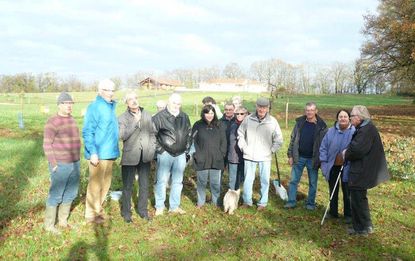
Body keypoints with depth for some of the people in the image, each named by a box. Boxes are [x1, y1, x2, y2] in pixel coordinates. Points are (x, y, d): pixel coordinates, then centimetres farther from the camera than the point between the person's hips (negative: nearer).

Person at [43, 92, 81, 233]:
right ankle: (49, 225, 17)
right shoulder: (52, 122, -13)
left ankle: (63, 220, 29)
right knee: (56, 195, 2)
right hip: (60, 165, -7)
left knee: (70, 193, 14)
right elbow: (47, 145, -14)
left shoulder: (71, 120, 10)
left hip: (74, 163, 7)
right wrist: (53, 164, -16)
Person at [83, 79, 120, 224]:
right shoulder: (94, 107, -13)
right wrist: (93, 152, -21)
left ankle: (98, 208, 33)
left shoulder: (111, 107, 12)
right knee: (95, 184, 3)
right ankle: (91, 214, 17)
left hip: (109, 153, 8)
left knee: (105, 183, 17)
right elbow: (87, 132, -17)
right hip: (98, 154, -8)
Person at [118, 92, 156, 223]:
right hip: (130, 157, -3)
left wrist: (152, 149, 2)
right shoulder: (123, 118, -4)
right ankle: (126, 212, 22)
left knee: (144, 185, 12)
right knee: (127, 186, 7)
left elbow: (152, 133, 11)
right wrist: (135, 122, -22)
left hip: (145, 157, 3)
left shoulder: (147, 115, 5)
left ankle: (142, 210, 28)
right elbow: (122, 135, -18)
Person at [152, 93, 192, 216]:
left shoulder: (185, 117, 9)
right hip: (165, 154, -4)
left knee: (178, 181, 12)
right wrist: (158, 149, -7)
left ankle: (174, 206, 24)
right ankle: (159, 207, 16)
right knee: (162, 181, 2)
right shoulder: (160, 117, -7)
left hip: (181, 155, 5)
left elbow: (189, 134, 16)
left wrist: (187, 149, 12)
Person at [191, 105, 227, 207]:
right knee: (202, 182, 9)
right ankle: (200, 202, 25)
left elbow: (223, 142, 7)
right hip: (201, 160, -1)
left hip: (216, 160, 1)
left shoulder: (220, 125, 5)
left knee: (215, 183, 8)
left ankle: (216, 201, 25)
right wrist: (197, 155, -7)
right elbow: (193, 141, -1)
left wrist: (221, 154, 0)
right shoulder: (197, 125, 0)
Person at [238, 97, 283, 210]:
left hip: (265, 157, 0)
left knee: (265, 180, 8)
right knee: (248, 180, 8)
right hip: (249, 156, 0)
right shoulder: (248, 119, -4)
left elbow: (278, 140, 3)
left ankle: (263, 203, 24)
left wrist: (271, 150, -2)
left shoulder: (273, 122, -5)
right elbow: (240, 134, 7)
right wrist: (244, 147, 2)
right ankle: (247, 201, 25)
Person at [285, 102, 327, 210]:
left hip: (313, 159, -2)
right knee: (293, 180, 6)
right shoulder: (299, 122, 0)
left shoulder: (321, 126, -6)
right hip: (299, 157, 2)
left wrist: (321, 160, -8)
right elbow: (293, 139, 4)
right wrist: (290, 155, 1)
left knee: (313, 183, 9)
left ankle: (310, 203, 24)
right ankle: (291, 201, 17)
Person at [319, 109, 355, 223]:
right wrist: (324, 162, 0)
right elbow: (323, 147, 4)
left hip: (346, 167, -3)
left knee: (347, 192, 9)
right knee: (333, 191, 15)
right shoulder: (331, 131, 0)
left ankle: (348, 214, 24)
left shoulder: (354, 132, -9)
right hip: (333, 166, 3)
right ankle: (333, 212, 30)